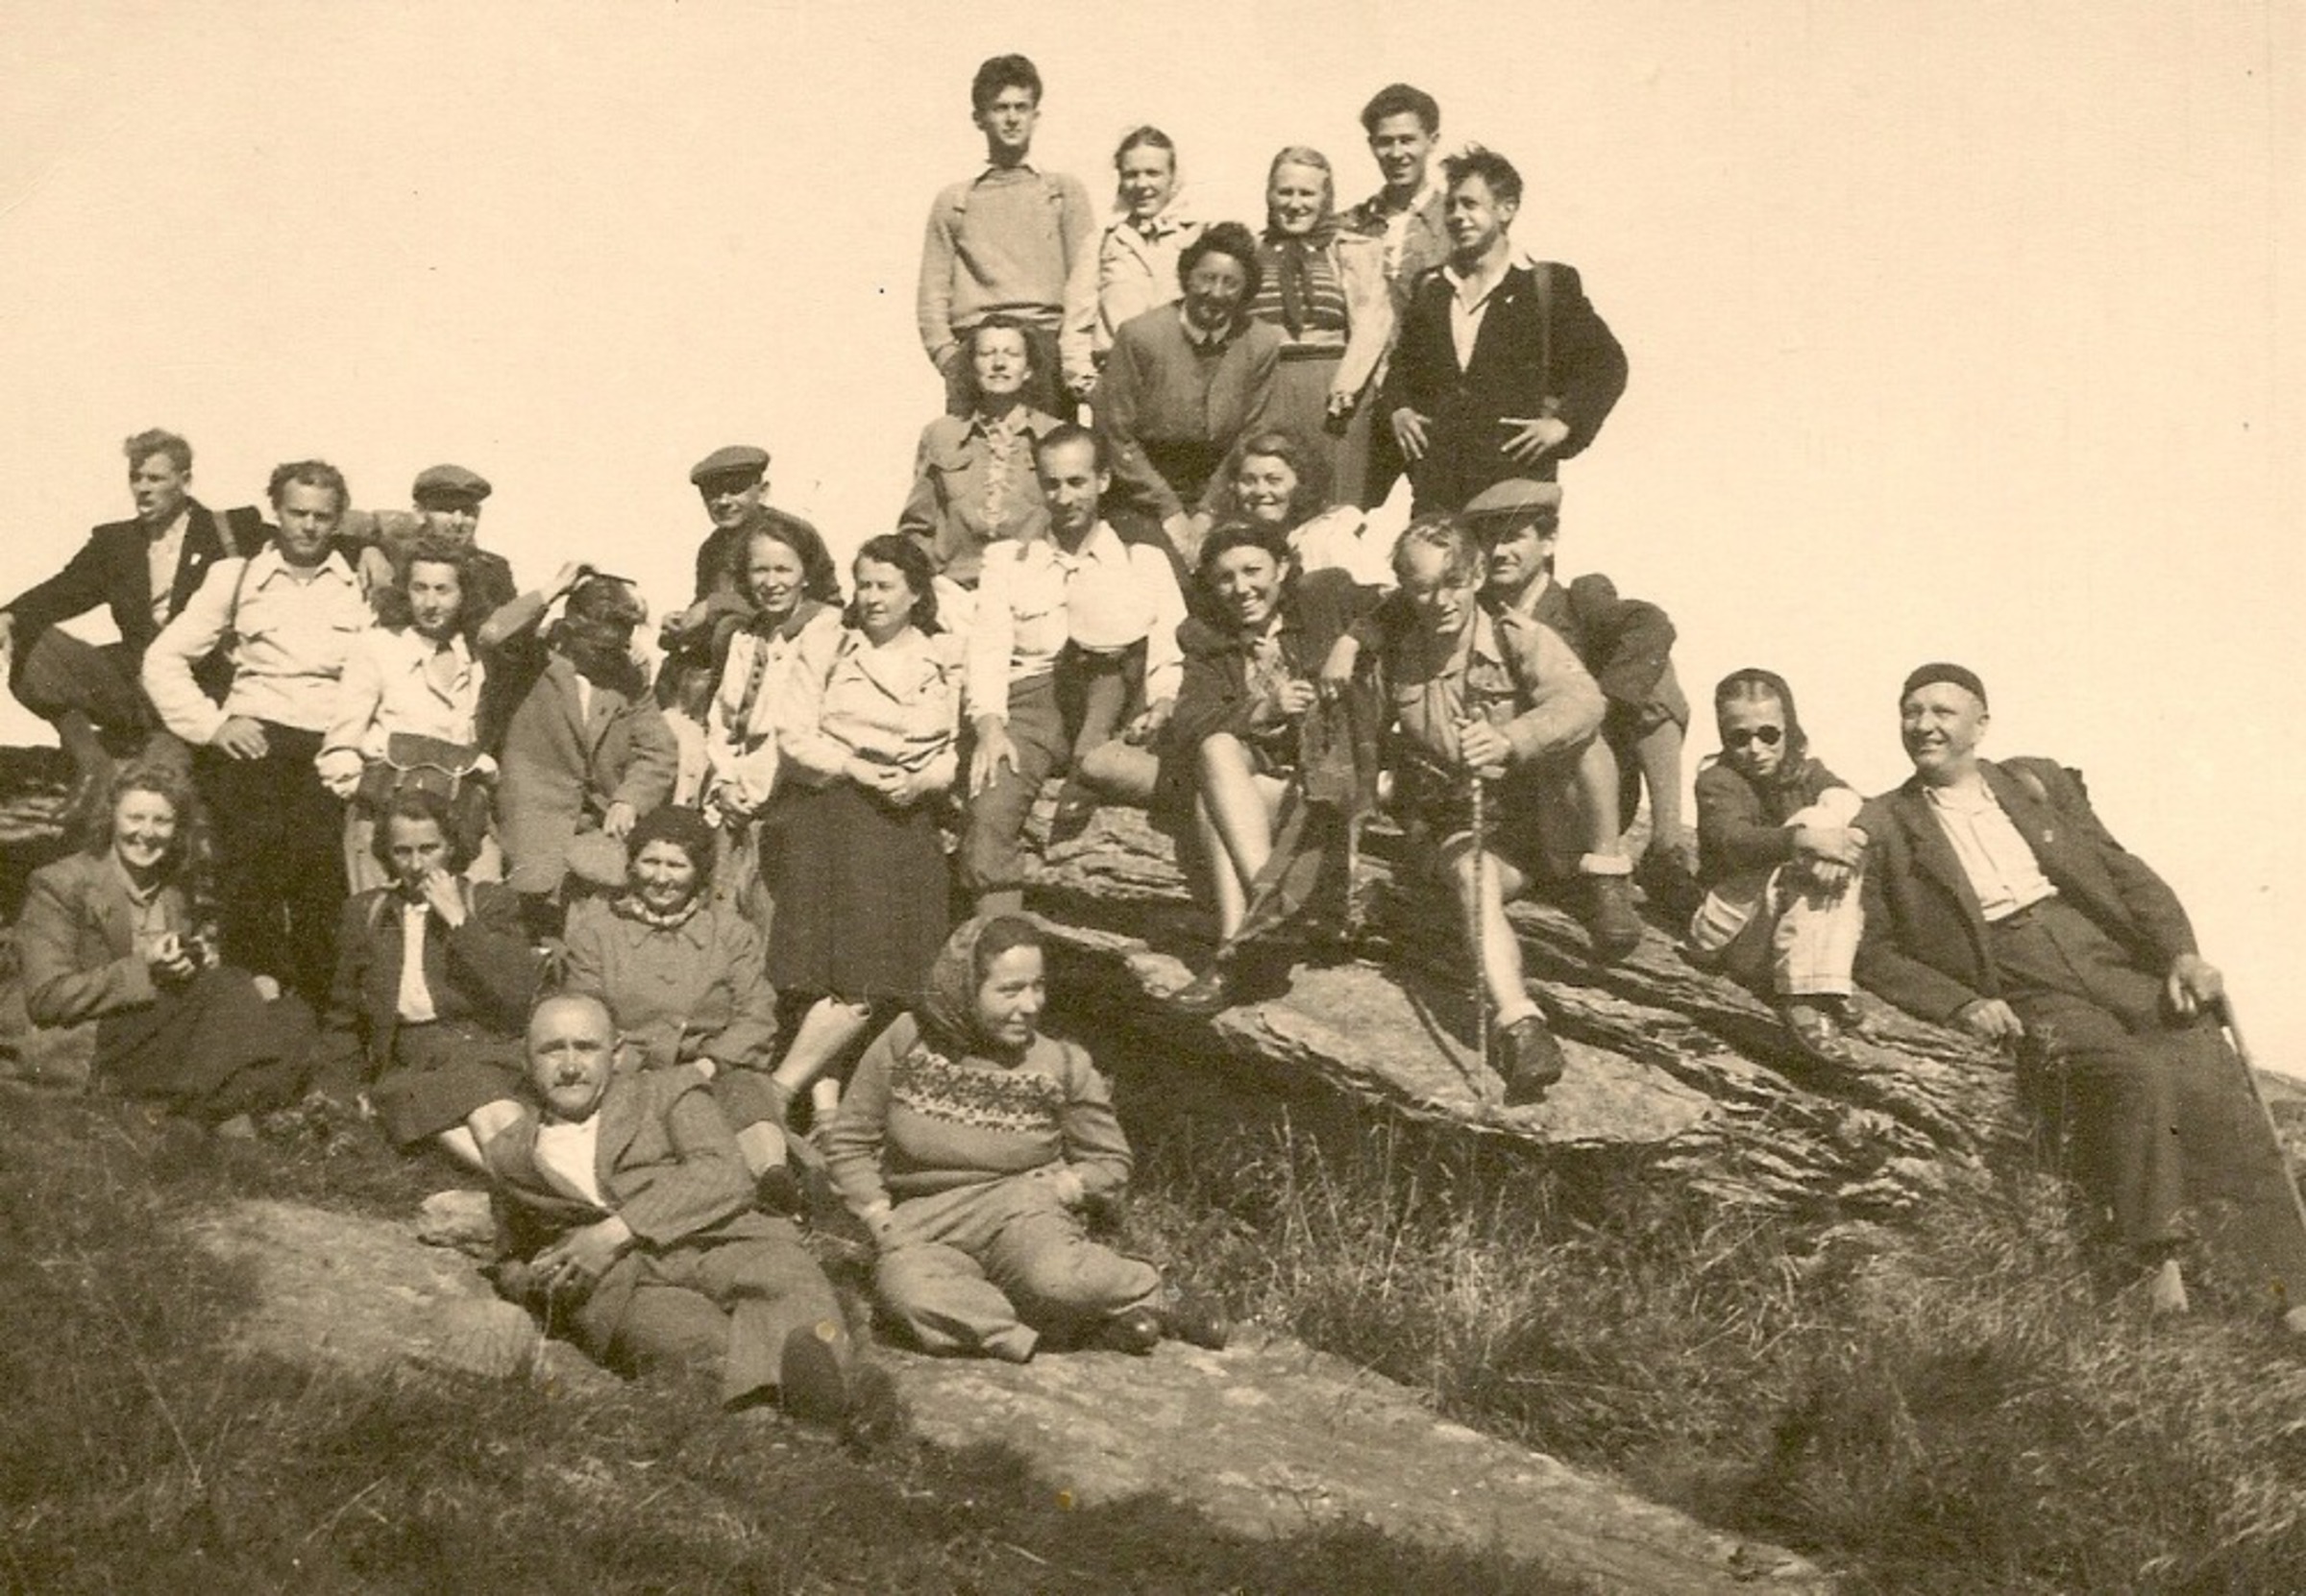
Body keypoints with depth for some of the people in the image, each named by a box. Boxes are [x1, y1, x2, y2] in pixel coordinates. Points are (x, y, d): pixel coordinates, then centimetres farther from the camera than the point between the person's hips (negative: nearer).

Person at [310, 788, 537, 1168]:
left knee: (481, 1100, -38)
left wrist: (459, 920, -4)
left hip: (481, 1047, -1)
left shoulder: (489, 902, 12)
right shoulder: (365, 913, 21)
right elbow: (342, 1020, 27)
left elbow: (519, 992, -3)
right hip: (408, 1065, 1)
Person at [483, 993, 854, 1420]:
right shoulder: (507, 1153, 29)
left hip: (711, 1240, 0)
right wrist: (532, 1284, 11)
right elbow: (511, 1261, 39)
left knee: (781, 1272, -37)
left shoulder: (668, 1091, 21)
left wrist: (618, 1232, -10)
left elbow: (723, 1177, 3)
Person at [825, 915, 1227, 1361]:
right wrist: (880, 1219, -4)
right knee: (909, 1292, -38)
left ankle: (1148, 1297, -8)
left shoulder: (1064, 1067, 3)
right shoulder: (904, 1043, 2)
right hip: (923, 1231, 1)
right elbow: (849, 1146, 10)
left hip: (1020, 1212, 0)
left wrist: (1058, 1189, -6)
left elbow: (1110, 1163, 14)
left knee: (1054, 1277, -38)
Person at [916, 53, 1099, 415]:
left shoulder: (1064, 192, 18)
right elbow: (932, 294, 13)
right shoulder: (953, 202, 20)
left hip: (1045, 344, -1)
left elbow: (1082, 280, 5)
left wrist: (1076, 359, -10)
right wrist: (948, 357, -4)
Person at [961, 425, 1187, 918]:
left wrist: (1162, 706, -13)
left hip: (1116, 695, 0)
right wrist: (989, 725, -11)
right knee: (989, 808, -28)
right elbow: (989, 650, 8)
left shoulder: (1145, 561, 20)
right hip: (1033, 696, 0)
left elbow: (1172, 657, 11)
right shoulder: (1009, 560, 22)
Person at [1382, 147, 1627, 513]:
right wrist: (1398, 408, 12)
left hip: (1515, 477, -4)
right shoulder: (1429, 288, 17)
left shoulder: (1549, 285, 4)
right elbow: (1402, 361, 30)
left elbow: (1607, 362, 5)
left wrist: (1565, 422, -6)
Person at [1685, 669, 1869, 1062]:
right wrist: (1805, 839, -40)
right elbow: (1735, 841, -25)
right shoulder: (1718, 781, -4)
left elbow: (1865, 815, -9)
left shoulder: (1806, 771, 11)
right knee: (1822, 816, -20)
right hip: (1731, 937, -5)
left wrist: (1847, 842, -32)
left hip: (1800, 929, 5)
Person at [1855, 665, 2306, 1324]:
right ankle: (2157, 1270, -26)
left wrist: (2182, 953, -2)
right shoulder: (1882, 827, 12)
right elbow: (1870, 948, 6)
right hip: (2022, 999, -2)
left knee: (2205, 1070, -25)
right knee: (2135, 1072, -33)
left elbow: (2122, 871, 14)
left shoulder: (2040, 783, 21)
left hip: (2116, 964, 3)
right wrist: (1959, 1003, -10)